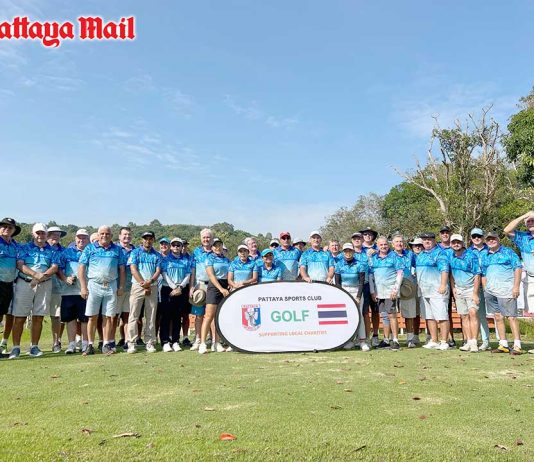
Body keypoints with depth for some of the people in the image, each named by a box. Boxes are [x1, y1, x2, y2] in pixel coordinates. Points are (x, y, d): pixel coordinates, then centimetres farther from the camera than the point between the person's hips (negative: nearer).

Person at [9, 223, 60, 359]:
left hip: (44, 285, 1)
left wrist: (43, 276, -16)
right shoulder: (24, 248, 9)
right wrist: (35, 274, -19)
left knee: (38, 317, 3)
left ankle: (34, 347, 10)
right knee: (19, 317, -3)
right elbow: (20, 265, -4)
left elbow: (55, 267, 2)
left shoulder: (52, 251, 13)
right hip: (24, 283, -1)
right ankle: (16, 347, 4)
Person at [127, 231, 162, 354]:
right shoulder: (135, 252, 6)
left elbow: (158, 271, 5)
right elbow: (133, 270, -3)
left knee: (151, 317, 4)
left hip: (153, 287, 2)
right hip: (137, 286, -2)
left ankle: (150, 343, 8)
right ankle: (131, 343, 0)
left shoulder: (157, 255, 14)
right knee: (134, 316, -4)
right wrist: (143, 284, -10)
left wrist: (150, 282, -14)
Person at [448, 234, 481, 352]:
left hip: (470, 289, -5)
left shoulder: (471, 256, -13)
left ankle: (474, 343, -13)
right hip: (458, 290, 5)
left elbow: (477, 275, -14)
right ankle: (469, 342, 11)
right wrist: (453, 287, 6)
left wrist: (475, 293, -17)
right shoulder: (450, 256, 4)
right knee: (464, 316, 6)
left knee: (473, 313, -14)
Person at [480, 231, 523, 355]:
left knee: (511, 317, -7)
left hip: (506, 289, -5)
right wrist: (485, 289, 14)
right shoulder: (485, 256, 18)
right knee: (498, 317, 7)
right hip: (490, 291, 6)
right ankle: (503, 345, 13)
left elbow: (517, 268, -3)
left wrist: (516, 286, -11)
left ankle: (517, 345, -4)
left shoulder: (508, 252, 4)